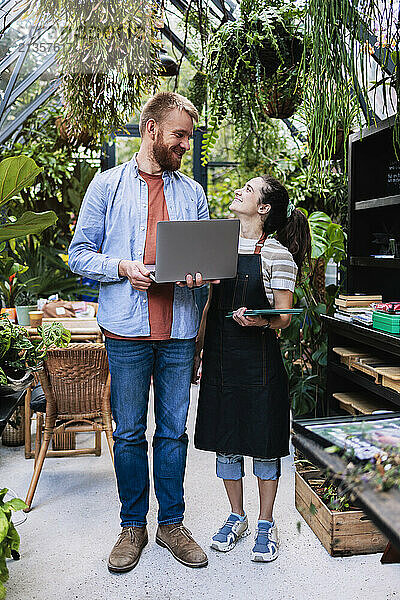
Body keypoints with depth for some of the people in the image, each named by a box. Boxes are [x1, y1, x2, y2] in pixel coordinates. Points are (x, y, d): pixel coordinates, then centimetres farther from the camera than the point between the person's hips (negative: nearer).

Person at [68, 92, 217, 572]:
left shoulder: (192, 192, 13)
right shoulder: (108, 185, 4)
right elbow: (79, 253, 3)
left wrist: (200, 273, -8)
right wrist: (123, 268, -15)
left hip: (179, 332, 3)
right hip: (127, 331, -2)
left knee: (173, 431, 10)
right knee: (128, 433, 7)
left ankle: (171, 523, 25)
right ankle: (133, 527, 24)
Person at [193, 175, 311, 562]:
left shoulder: (277, 253, -7)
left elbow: (284, 317, -8)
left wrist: (259, 320, -29)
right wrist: (197, 349, 13)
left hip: (259, 359, -5)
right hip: (220, 356, 5)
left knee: (262, 443, 6)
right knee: (225, 442, 12)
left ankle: (266, 525, 24)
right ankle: (236, 518, 29)